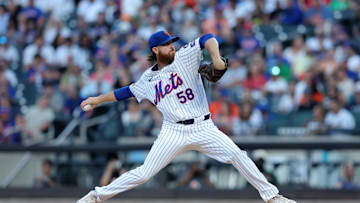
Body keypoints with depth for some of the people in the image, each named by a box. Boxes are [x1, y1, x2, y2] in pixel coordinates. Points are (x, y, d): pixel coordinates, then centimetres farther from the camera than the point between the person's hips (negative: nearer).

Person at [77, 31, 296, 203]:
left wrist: (216, 59, -30)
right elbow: (127, 91, 27)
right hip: (174, 132, 1)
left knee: (237, 155, -15)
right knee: (144, 173, -6)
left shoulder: (184, 57, 2)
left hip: (203, 128, -1)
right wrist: (98, 100, 29)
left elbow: (208, 39, -11)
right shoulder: (149, 79, 11)